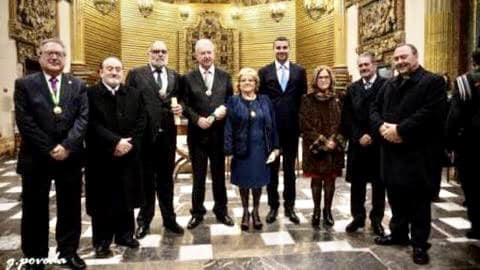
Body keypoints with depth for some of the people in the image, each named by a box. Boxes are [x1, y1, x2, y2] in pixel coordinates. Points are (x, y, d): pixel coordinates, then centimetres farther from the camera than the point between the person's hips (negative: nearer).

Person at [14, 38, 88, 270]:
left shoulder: (77, 85, 6)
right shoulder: (24, 84, 1)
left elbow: (83, 118, -3)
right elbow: (24, 121, -8)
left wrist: (66, 146, -15)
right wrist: (49, 149, -14)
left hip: (70, 157, 2)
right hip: (36, 158, -1)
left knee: (70, 208, 11)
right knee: (35, 210, 10)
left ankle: (68, 251, 27)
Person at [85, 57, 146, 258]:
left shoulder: (134, 94, 8)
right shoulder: (90, 94, -5)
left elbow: (141, 121, 3)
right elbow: (91, 124, -13)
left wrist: (129, 143, -10)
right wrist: (115, 142, -19)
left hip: (128, 155, 4)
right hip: (101, 157, -3)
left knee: (126, 197, 13)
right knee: (102, 200, 6)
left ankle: (125, 234, 29)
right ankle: (101, 241, 20)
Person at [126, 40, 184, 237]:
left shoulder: (175, 76, 10)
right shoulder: (136, 74, 1)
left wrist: (180, 108, -11)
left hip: (167, 134, 3)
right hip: (144, 134, -2)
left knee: (166, 178, 13)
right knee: (146, 179, 10)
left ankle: (169, 219, 27)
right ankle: (144, 220, 26)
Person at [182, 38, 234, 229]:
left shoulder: (224, 76, 6)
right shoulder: (188, 78, 1)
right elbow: (185, 106, -3)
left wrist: (225, 110, -14)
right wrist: (197, 119, -18)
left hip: (219, 133, 1)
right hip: (197, 134, -1)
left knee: (219, 174, 12)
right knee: (198, 176, 10)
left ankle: (221, 210, 28)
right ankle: (197, 212, 25)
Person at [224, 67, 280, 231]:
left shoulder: (265, 101, 4)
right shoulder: (233, 102, -1)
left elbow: (272, 126, 4)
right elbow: (228, 127, -5)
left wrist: (275, 148, -1)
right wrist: (228, 150, -11)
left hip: (261, 149, 2)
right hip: (242, 149, -1)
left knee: (258, 182, 11)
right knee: (244, 182, 10)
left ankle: (255, 212, 30)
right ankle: (245, 213, 28)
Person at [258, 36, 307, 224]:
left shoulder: (299, 71, 4)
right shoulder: (264, 72, 2)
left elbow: (303, 99, 5)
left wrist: (301, 122, -1)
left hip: (292, 128, 1)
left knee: (290, 168, 10)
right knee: (272, 168, 8)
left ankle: (289, 206, 21)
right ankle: (273, 205, 20)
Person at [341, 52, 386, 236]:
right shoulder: (352, 89, 9)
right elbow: (347, 117, 3)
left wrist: (372, 136, -14)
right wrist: (358, 137, -9)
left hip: (379, 143, -3)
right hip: (357, 143, 3)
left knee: (378, 184, 8)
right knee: (357, 183, 9)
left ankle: (377, 219, 22)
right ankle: (358, 217, 22)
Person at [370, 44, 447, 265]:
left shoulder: (433, 81, -5)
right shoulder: (389, 85, 17)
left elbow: (430, 113, -18)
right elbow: (374, 109, 11)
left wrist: (400, 130, -19)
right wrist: (381, 126, -9)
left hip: (418, 152, -6)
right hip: (391, 150, 6)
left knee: (418, 199, 3)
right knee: (395, 195, 15)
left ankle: (420, 244, 16)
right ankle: (398, 233, 31)